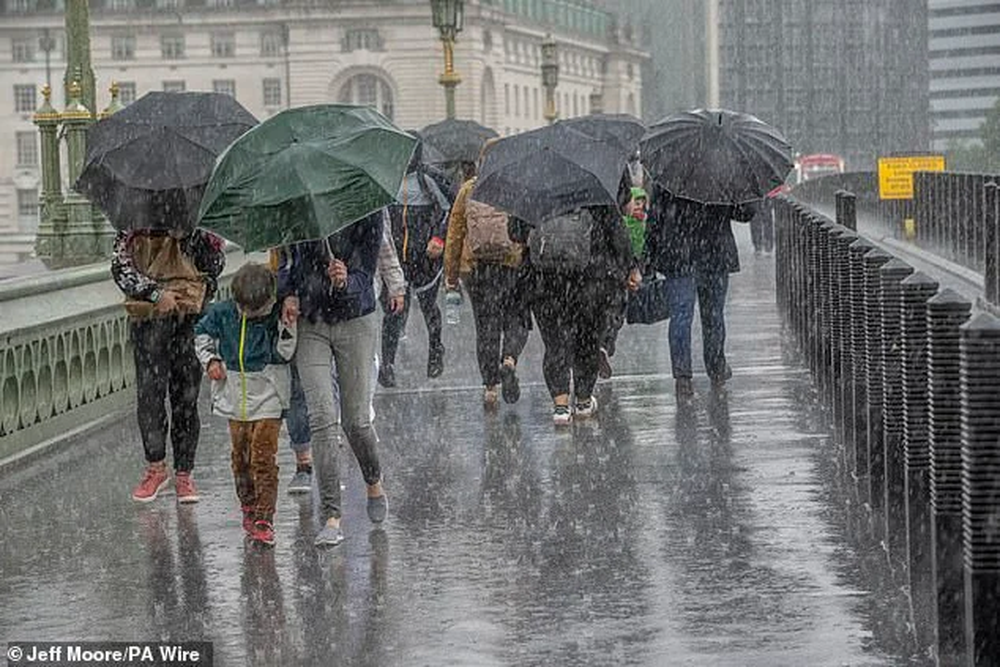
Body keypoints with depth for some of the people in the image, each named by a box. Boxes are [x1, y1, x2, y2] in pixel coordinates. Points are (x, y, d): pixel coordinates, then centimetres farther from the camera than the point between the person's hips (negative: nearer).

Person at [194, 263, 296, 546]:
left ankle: (264, 519, -7)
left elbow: (284, 354, -13)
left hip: (267, 398, -4)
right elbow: (202, 334, 15)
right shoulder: (223, 313, -2)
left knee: (263, 458, -10)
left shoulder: (276, 318, -9)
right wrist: (210, 360, 2)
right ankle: (248, 506, 31)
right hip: (235, 398, 4)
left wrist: (288, 327, -24)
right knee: (240, 457, 14)